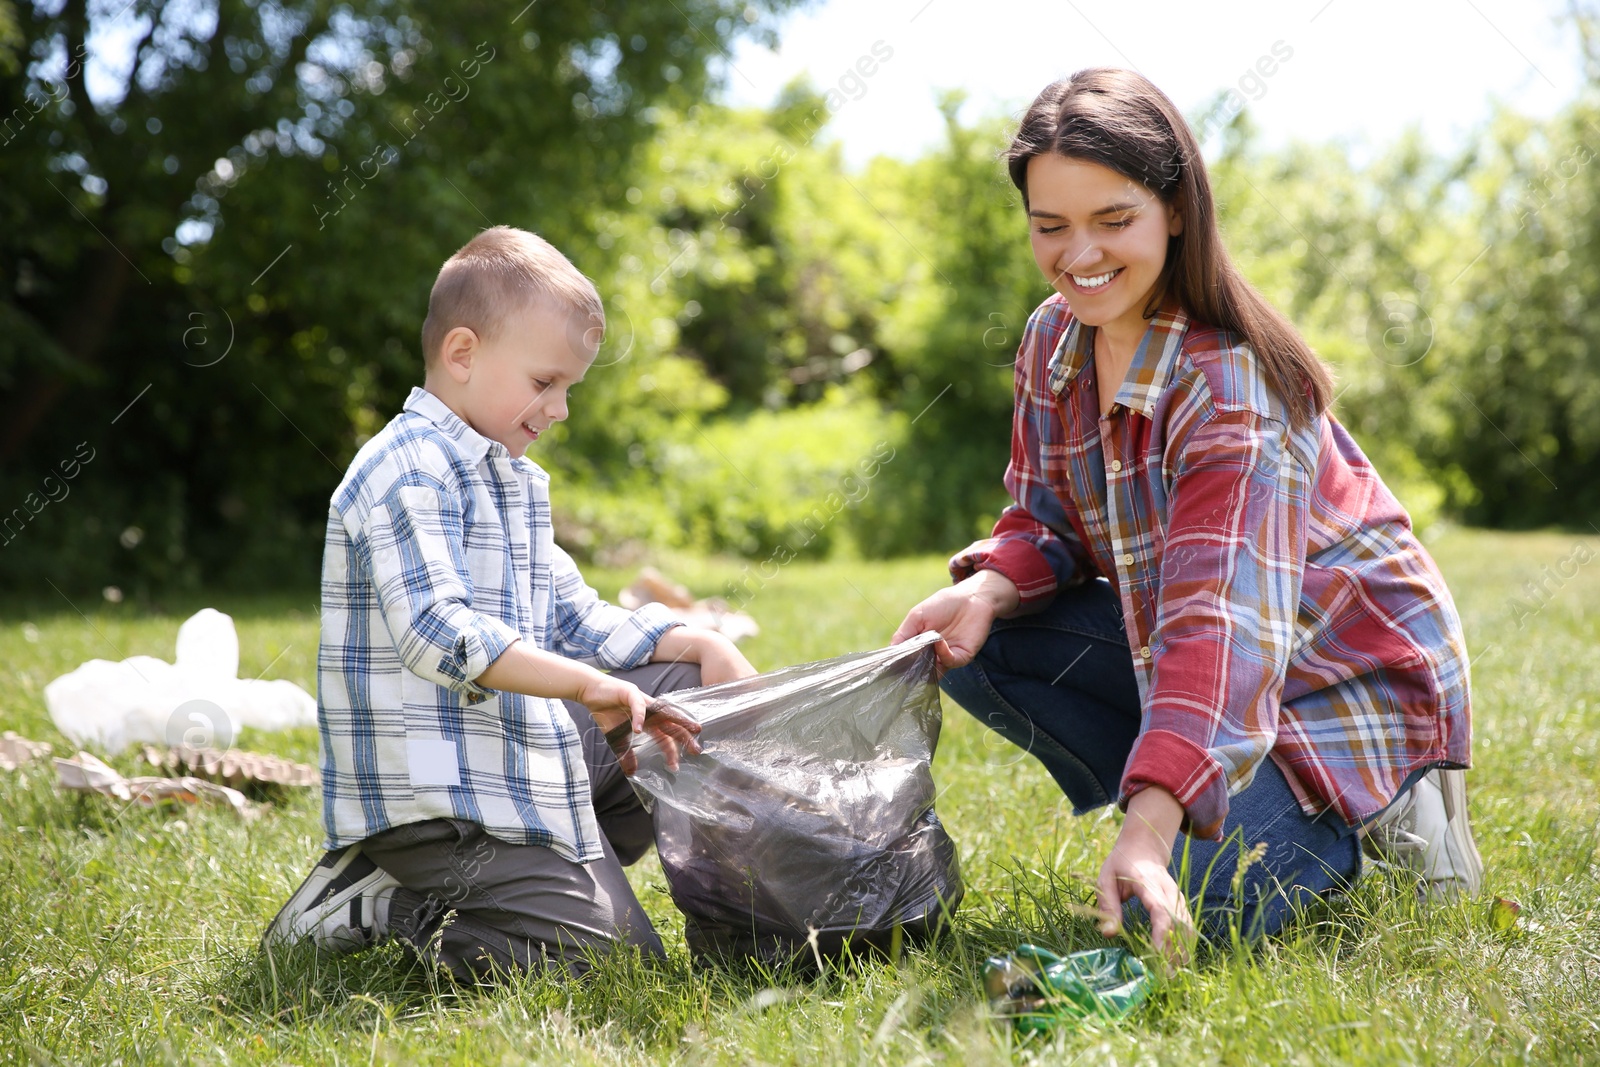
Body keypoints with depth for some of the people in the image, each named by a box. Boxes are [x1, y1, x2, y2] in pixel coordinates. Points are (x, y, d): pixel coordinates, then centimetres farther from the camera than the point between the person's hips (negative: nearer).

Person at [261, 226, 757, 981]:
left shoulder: (510, 480, 19)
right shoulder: (407, 472, -14)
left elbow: (570, 616, 20)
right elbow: (436, 633, -28)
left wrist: (697, 646, 7)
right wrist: (585, 684, -32)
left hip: (526, 752, 10)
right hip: (435, 795, -10)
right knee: (611, 957, -16)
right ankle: (379, 906, -4)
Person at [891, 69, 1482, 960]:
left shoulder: (1231, 384, -30)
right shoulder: (1053, 339, -5)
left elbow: (1220, 618, -41)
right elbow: (1048, 522, 5)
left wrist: (1149, 830, -52)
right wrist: (989, 589, -20)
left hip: (1344, 673, -8)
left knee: (1187, 909, -25)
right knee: (977, 647, -10)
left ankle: (1378, 816, 4)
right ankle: (1214, 808, 0)